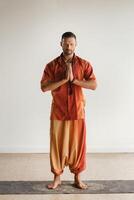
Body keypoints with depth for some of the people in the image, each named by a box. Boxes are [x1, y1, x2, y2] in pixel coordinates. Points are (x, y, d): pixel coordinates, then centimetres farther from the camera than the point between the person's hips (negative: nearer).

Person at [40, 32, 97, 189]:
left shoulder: (84, 64, 0)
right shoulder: (51, 65, -2)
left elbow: (94, 85, -10)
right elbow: (44, 87, -11)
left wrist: (74, 79, -19)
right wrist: (64, 79, -19)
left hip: (77, 112, 0)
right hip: (58, 112, 0)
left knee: (77, 144, 7)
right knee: (57, 145, 6)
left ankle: (77, 177, 21)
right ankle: (57, 177, 21)